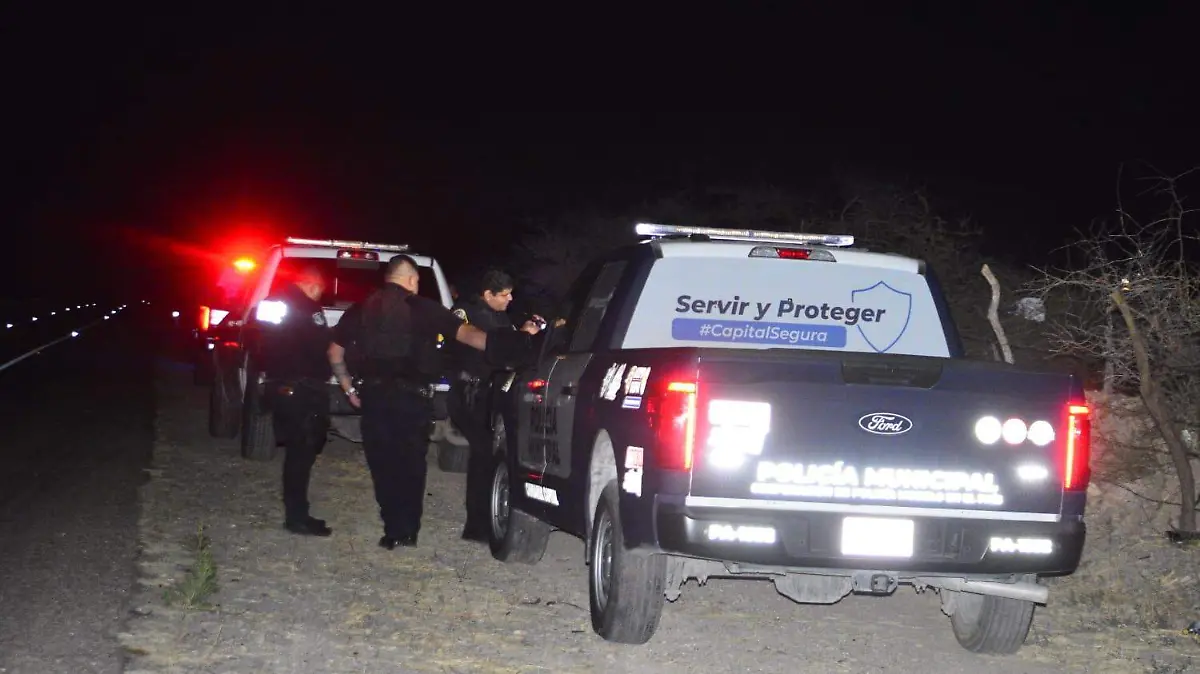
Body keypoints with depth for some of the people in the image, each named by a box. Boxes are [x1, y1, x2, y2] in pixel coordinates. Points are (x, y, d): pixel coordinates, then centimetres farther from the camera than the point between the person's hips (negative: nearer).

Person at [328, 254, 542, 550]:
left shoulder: (362, 309, 10)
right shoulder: (423, 308, 0)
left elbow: (335, 353, 11)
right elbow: (466, 333, -10)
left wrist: (350, 390, 18)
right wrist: (516, 344, -15)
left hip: (374, 394, 2)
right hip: (413, 394, -2)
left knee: (382, 463, 9)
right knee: (411, 463, 11)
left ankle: (394, 531, 6)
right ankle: (407, 531, 12)